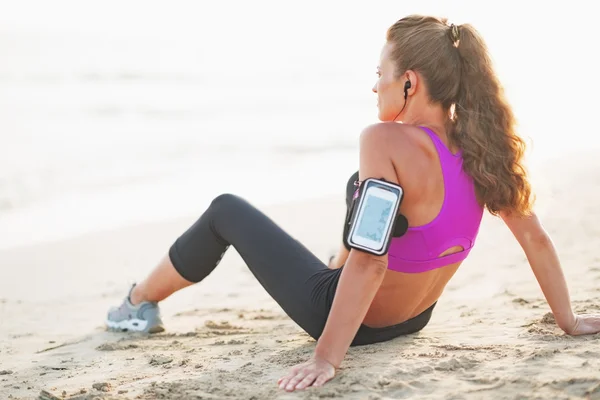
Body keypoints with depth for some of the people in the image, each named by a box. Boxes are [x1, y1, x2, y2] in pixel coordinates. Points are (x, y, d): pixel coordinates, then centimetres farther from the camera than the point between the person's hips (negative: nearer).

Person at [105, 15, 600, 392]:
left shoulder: (387, 142, -31)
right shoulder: (484, 145, -12)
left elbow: (369, 261, -36)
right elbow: (535, 237, -7)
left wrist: (327, 357, -33)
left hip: (346, 316, -6)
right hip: (414, 318, 6)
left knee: (225, 212, 13)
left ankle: (140, 304, 34)